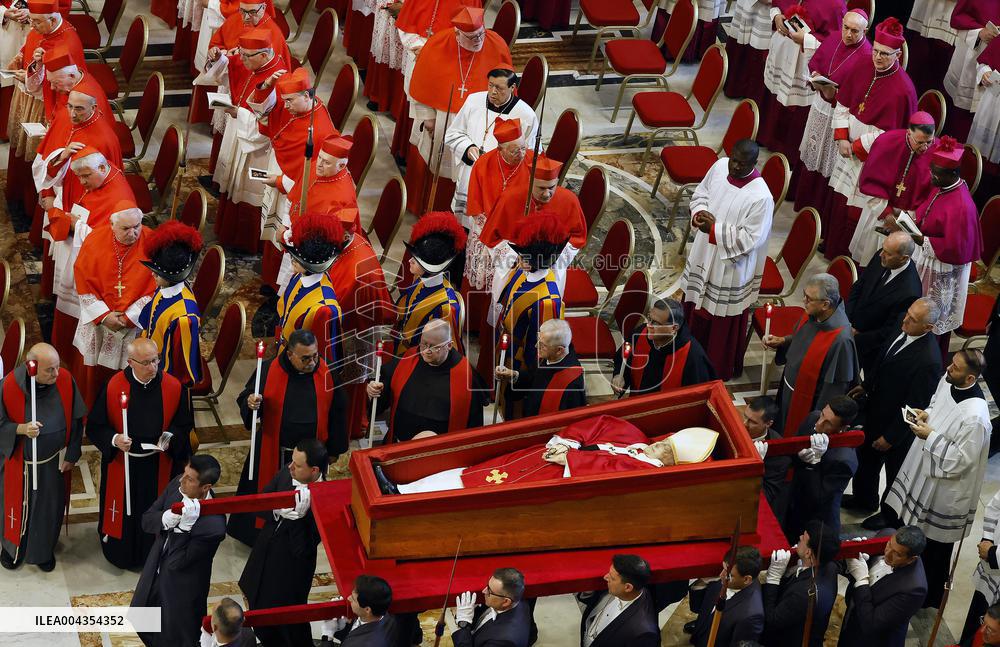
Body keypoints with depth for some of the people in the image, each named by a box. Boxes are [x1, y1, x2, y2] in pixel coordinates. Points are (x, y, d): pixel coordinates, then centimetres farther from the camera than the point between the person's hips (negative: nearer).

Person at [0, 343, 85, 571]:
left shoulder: (65, 381, -19)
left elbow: (76, 420, -4)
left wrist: (71, 455, 0)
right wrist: (22, 429, -33)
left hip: (54, 461, 2)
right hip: (20, 462, -2)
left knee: (49, 507, 19)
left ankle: (44, 550, 44)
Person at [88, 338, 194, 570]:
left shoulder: (173, 387, -12)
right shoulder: (114, 387, -17)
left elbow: (184, 424, 1)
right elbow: (95, 427, -7)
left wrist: (170, 437, -18)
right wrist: (114, 439, -25)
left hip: (159, 466, 1)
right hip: (122, 465, -1)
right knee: (124, 511, 14)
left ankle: (152, 555, 37)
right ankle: (120, 552, 38)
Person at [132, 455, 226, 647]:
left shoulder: (213, 525, -38)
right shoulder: (177, 484, -18)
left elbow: (177, 562, -28)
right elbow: (146, 520, -9)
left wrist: (182, 526, -38)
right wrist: (166, 519, -31)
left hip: (181, 587, -7)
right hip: (155, 571, 7)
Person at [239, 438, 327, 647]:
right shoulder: (287, 472, -14)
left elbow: (302, 548, -29)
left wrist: (296, 517, -38)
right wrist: (276, 511, -20)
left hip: (290, 572, -7)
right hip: (265, 555, 7)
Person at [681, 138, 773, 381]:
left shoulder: (761, 197, -29)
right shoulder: (720, 166, -10)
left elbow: (750, 239, -25)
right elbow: (701, 192, 8)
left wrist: (714, 229, -25)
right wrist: (699, 212, -13)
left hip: (729, 267, -7)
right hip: (703, 256, 7)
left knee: (722, 321, 11)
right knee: (694, 307, 25)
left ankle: (719, 368, 33)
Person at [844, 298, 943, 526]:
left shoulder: (929, 361, -37)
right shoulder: (902, 332, -15)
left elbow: (914, 406, -27)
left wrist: (891, 436, -19)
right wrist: (866, 386, 15)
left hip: (898, 424, -8)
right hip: (876, 409, 8)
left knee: (895, 472, 20)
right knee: (867, 458, 30)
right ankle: (864, 499, 56)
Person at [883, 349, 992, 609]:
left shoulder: (975, 416, -34)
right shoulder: (947, 383, -9)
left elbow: (961, 461, -27)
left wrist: (931, 437, -25)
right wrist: (926, 414, -6)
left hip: (943, 491, -8)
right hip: (919, 471, 9)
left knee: (933, 548, 13)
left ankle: (929, 597, 36)